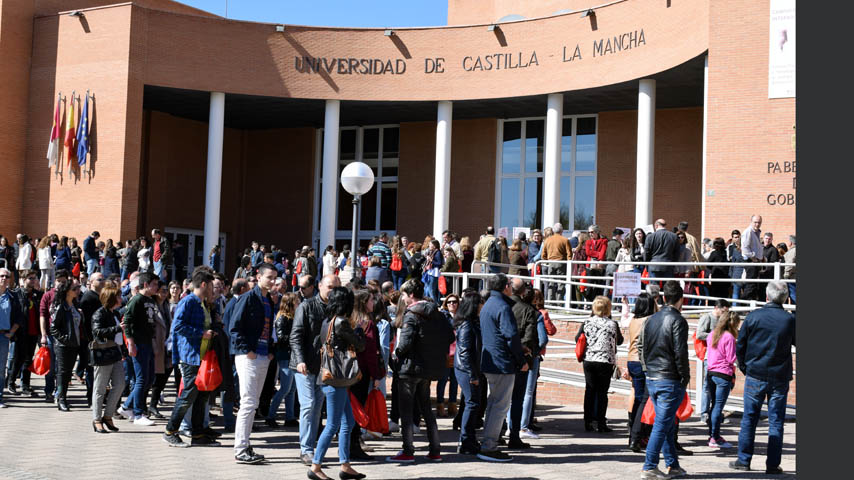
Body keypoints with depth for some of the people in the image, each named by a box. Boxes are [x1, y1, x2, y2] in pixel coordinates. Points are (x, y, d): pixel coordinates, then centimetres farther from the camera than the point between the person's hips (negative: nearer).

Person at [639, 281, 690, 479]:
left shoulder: (650, 320, 10)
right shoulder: (677, 320, -12)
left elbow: (642, 349, 12)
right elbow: (680, 353, -16)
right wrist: (685, 378, -7)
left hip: (651, 380, 7)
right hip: (670, 381, -7)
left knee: (668, 423, 17)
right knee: (662, 424, -3)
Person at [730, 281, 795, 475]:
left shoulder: (753, 317, -5)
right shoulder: (790, 320, -5)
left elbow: (739, 346, 0)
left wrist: (744, 368, 12)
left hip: (755, 376, 0)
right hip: (780, 378, 0)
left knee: (749, 419, 8)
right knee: (776, 421, 7)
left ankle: (743, 460, 11)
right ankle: (772, 464, 8)